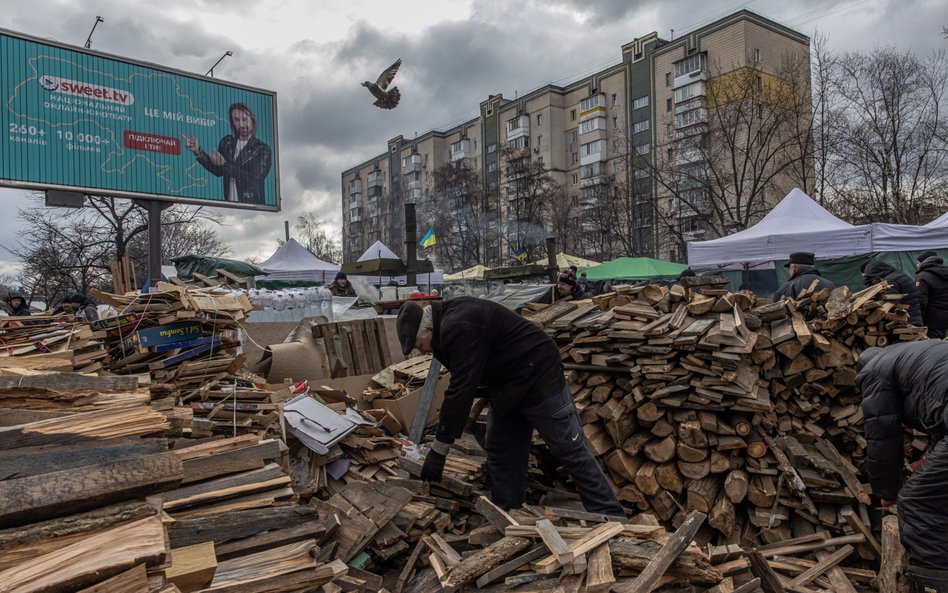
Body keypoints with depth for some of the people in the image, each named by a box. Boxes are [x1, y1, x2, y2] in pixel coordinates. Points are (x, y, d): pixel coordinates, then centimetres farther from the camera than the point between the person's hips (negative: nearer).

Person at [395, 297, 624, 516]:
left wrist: (438, 448, -23)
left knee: (571, 451, -3)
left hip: (538, 377, -10)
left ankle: (611, 520, 7)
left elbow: (461, 388, -29)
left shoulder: (460, 327, -28)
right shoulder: (450, 319, 4)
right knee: (500, 454, 13)